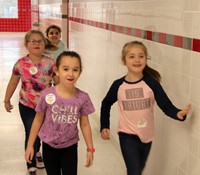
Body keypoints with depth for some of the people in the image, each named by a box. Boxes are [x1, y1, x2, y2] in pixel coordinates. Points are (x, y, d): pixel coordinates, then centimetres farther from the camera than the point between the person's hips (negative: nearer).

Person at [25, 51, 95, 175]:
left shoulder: (83, 98, -14)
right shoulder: (47, 95, -17)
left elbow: (85, 125, -3)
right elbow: (38, 120, -4)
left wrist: (90, 149, 1)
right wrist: (30, 145, -1)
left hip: (70, 147, 0)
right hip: (49, 146, 0)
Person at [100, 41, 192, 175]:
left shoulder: (151, 83, -12)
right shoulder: (118, 85, -9)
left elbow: (166, 105, -16)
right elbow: (106, 104, 8)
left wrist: (178, 113, -36)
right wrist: (104, 126, 5)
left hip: (146, 135, 2)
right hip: (127, 135, -2)